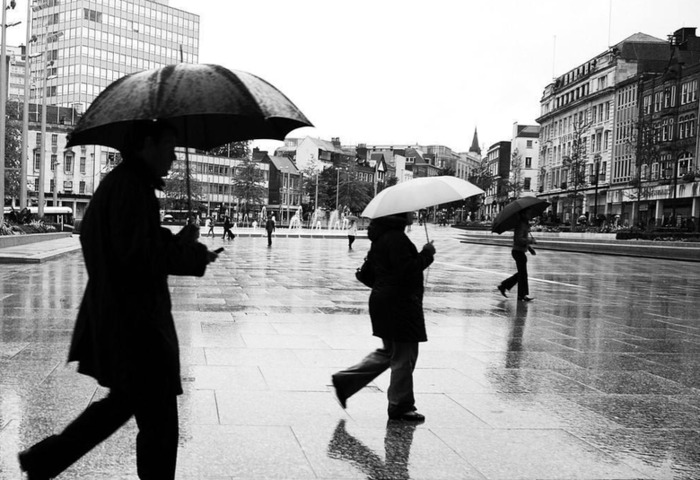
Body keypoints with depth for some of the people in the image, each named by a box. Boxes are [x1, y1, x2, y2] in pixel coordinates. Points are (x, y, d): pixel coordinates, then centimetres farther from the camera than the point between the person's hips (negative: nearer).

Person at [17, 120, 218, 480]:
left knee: (123, 401, 24)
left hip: (110, 317, 11)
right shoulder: (132, 186, -18)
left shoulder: (113, 182, 15)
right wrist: (183, 245, -10)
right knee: (159, 421, 2)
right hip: (135, 322, -10)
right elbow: (137, 257, -25)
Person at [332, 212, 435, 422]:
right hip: (399, 304, -10)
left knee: (388, 352, 20)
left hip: (383, 300, 10)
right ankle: (400, 406, 14)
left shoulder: (381, 236, 12)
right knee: (404, 356, 2)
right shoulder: (396, 238, -19)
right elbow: (406, 269, -24)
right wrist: (427, 253, -14)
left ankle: (345, 380, 19)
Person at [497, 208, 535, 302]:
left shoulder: (525, 224, 13)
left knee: (521, 273, 17)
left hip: (520, 251, 10)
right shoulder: (521, 225, -18)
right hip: (518, 251, -10)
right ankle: (522, 295, 5)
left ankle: (503, 286, 22)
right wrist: (530, 241, -20)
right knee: (523, 274, -3)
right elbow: (519, 239, -27)